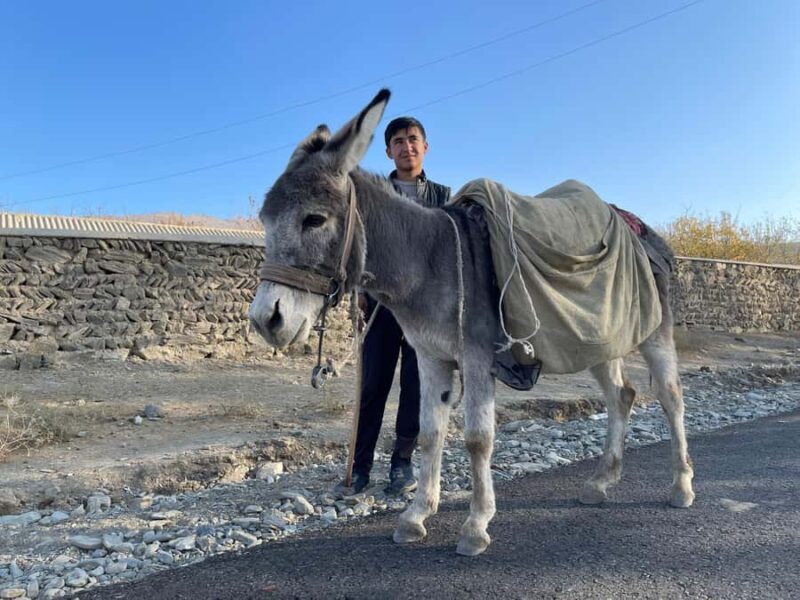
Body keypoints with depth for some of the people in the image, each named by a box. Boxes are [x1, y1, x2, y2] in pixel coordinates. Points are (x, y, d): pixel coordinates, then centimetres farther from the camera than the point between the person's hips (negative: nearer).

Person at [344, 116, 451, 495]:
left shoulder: (443, 196, 11)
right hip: (382, 296, -1)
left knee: (417, 382, 5)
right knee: (373, 382, 2)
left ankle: (403, 462, 19)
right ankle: (359, 465, 12)